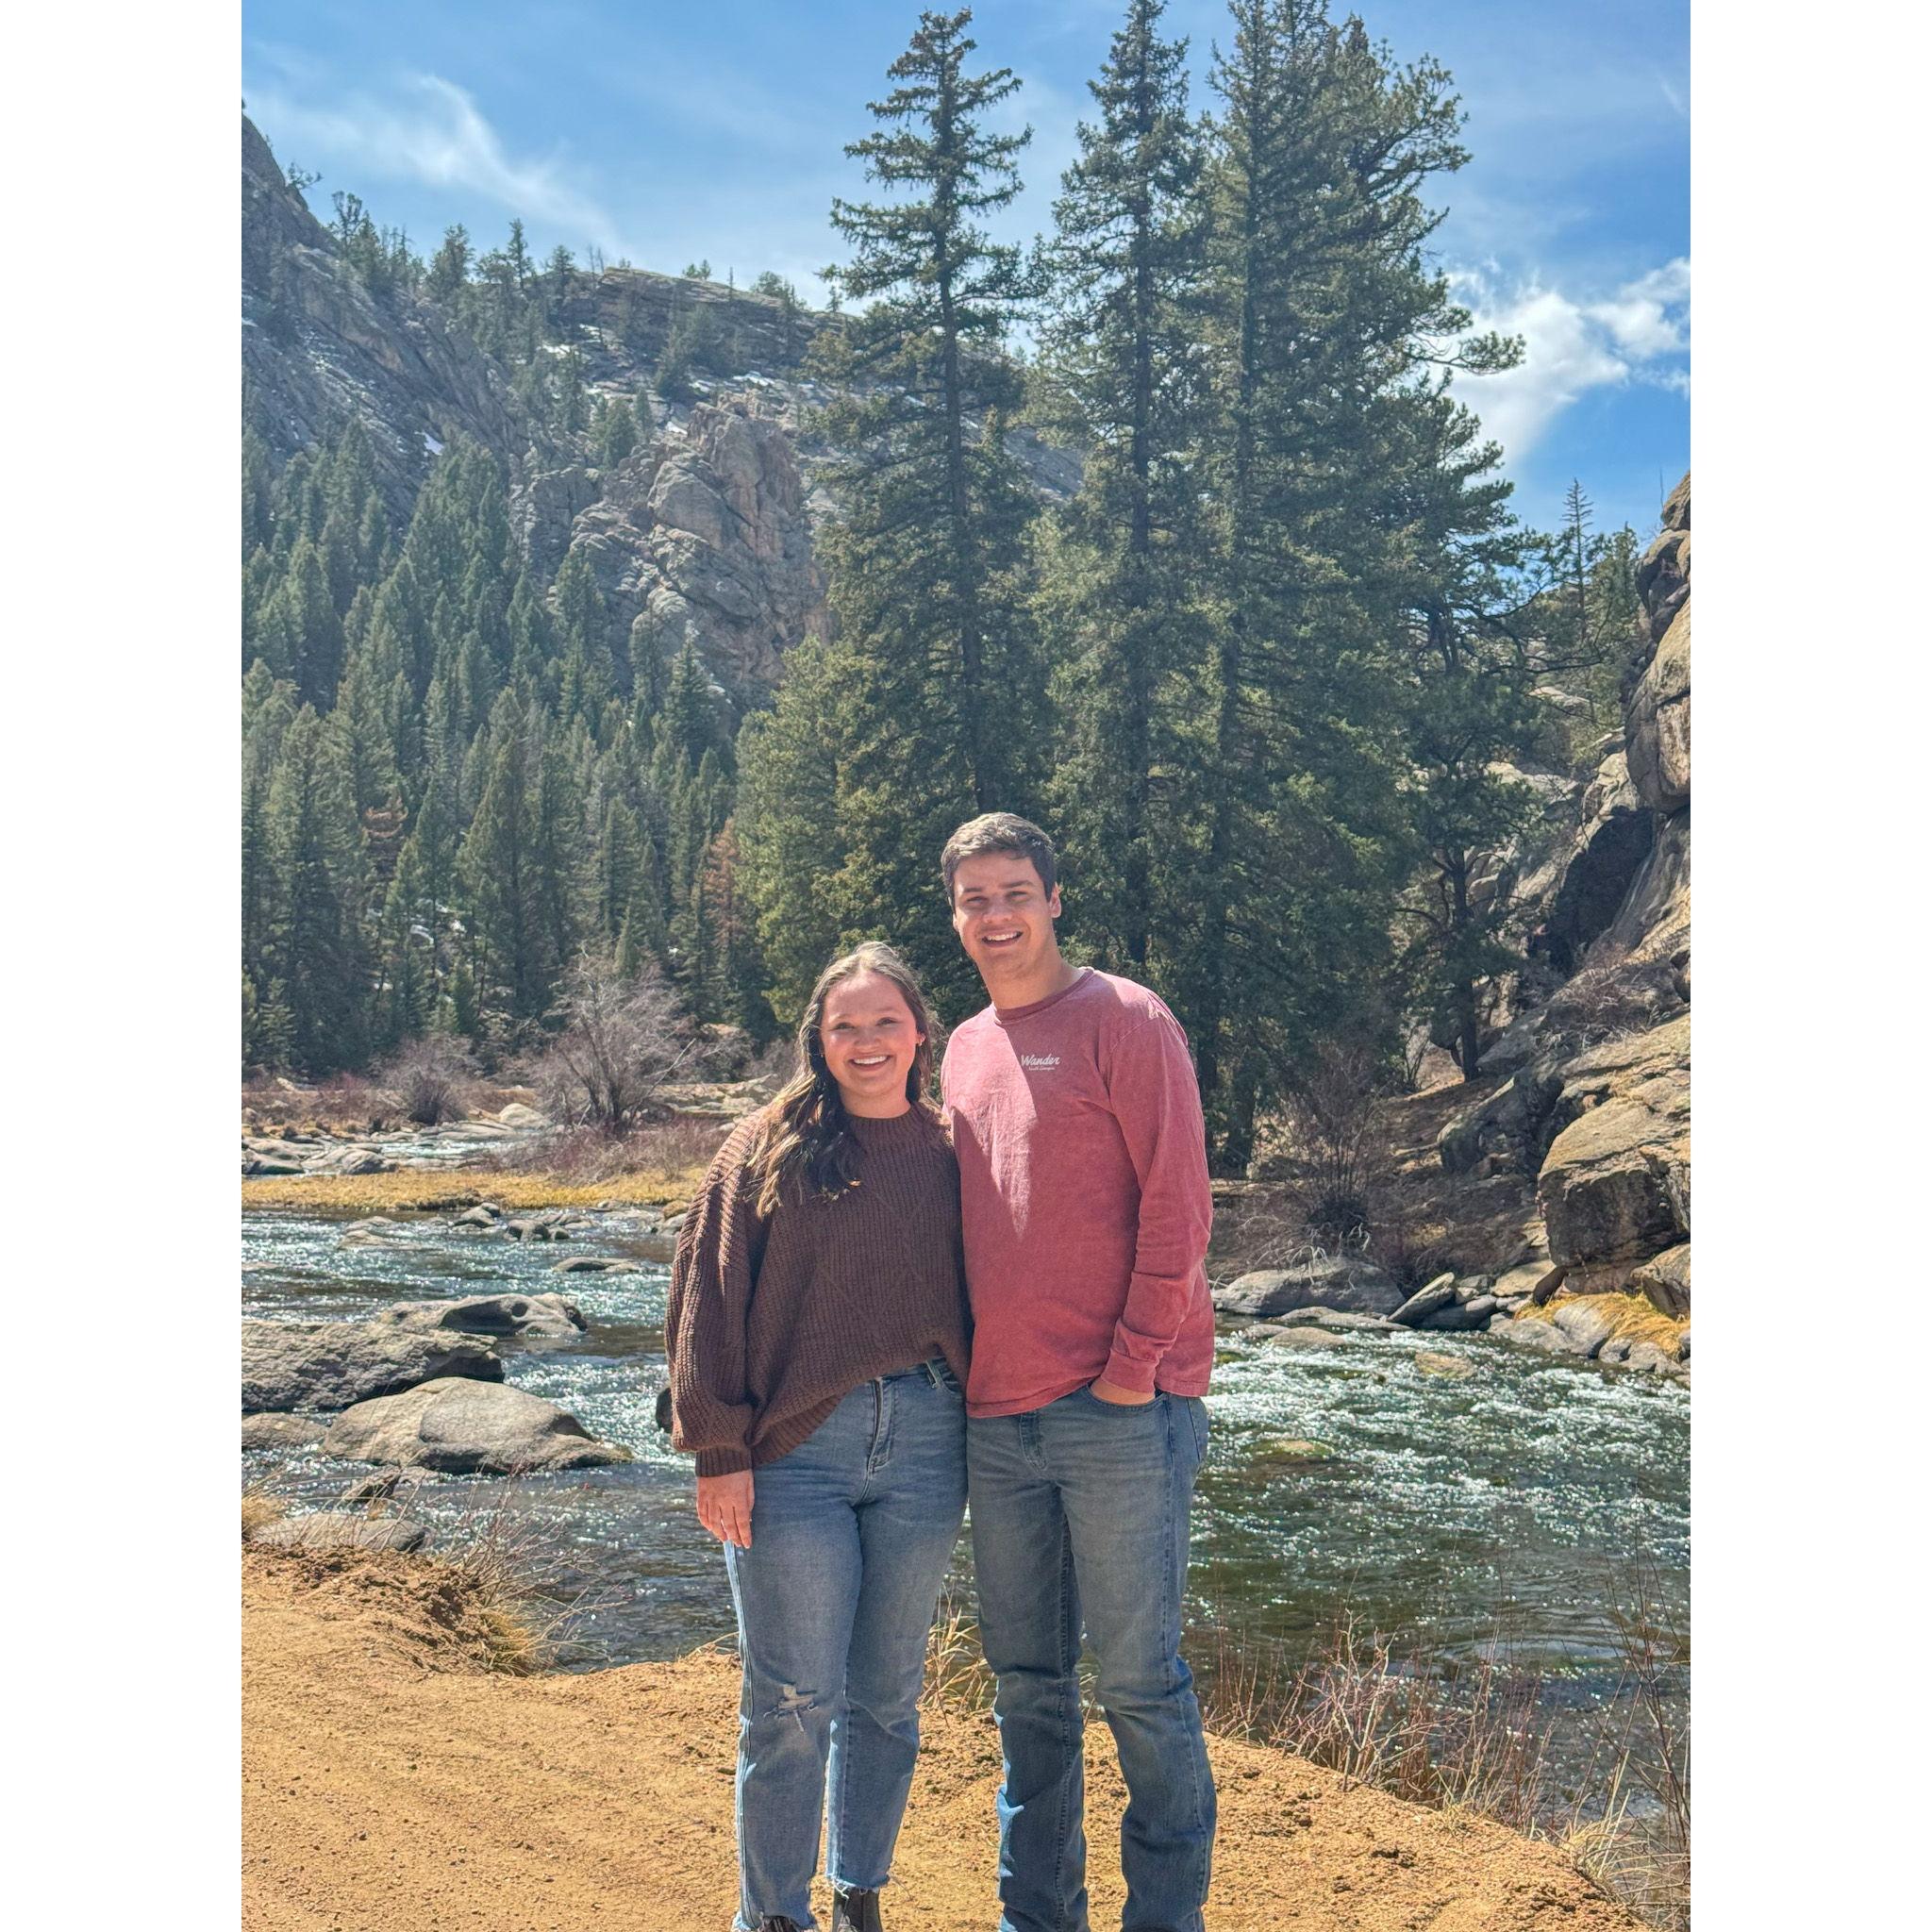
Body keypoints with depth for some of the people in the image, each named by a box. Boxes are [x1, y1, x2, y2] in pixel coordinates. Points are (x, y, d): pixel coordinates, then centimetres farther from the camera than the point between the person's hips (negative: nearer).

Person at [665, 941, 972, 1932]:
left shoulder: (947, 1152, 8)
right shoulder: (768, 1150, 0)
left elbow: (973, 1299, 12)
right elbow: (708, 1301, -2)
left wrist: (981, 1436, 8)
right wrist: (720, 1451, -7)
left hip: (925, 1444, 3)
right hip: (795, 1451, -3)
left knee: (888, 1692, 12)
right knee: (794, 1698, 1)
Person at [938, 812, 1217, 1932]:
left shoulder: (1123, 1020, -5)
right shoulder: (965, 1051, 15)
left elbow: (1177, 1204, -10)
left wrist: (1132, 1368, -13)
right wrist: (963, 1368, 13)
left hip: (1121, 1413, -6)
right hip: (999, 1419, 7)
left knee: (1141, 1681, 2)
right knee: (1028, 1684, 14)